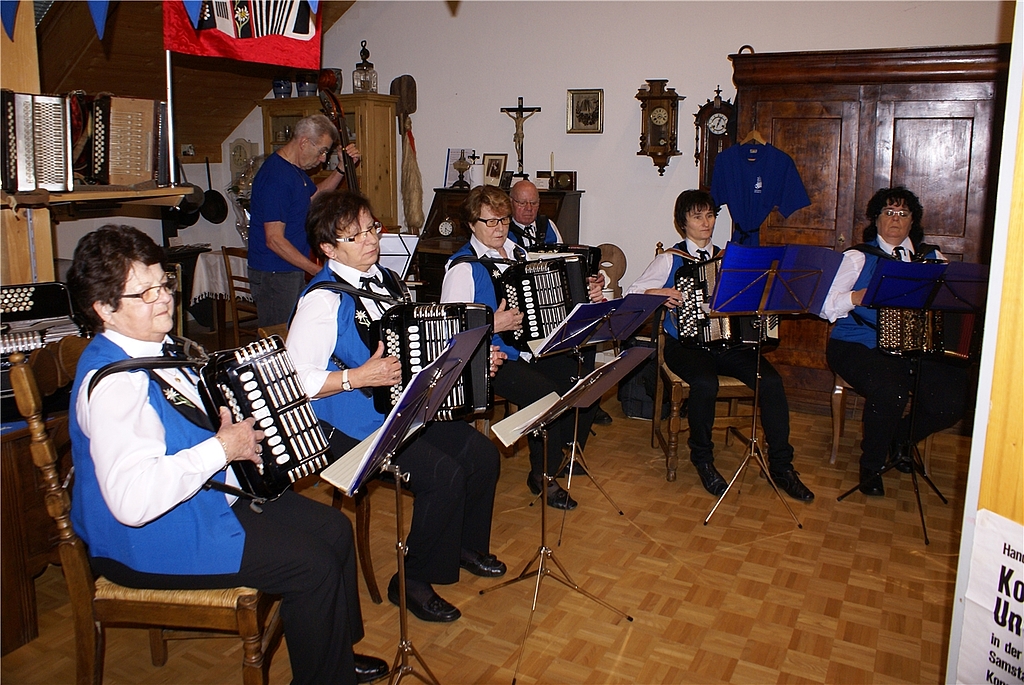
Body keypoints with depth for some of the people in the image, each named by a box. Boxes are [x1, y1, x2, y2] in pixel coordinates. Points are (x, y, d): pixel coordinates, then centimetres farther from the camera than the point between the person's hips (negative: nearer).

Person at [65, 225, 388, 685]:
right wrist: (222, 449, -29)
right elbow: (132, 499, -38)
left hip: (207, 497, 10)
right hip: (148, 540, -10)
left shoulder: (156, 349, 6)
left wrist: (240, 430, 9)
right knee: (313, 564, -17)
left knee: (333, 527, 9)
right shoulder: (112, 381, -26)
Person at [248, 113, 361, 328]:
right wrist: (318, 271, -25)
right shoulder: (277, 177, -22)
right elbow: (274, 240, -25)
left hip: (292, 270, 10)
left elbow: (316, 194, 28)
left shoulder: (294, 169, 9)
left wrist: (342, 169, 12)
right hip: (274, 275, -10)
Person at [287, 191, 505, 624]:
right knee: (445, 474, -23)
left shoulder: (386, 279, 10)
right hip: (357, 425, -8)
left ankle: (467, 544, 22)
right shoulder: (324, 299, -16)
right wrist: (359, 377, -28)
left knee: (482, 455, -4)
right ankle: (413, 581, -2)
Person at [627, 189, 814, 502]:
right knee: (705, 382, -34)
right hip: (686, 344, -4)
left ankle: (781, 465, -8)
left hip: (729, 343, 4)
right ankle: (702, 459, -9)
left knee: (771, 380, -20)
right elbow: (633, 293, 0)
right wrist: (658, 294, -18)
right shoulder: (670, 259, 4)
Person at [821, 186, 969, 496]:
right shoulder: (857, 258, 5)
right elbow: (824, 305, -3)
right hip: (860, 347, -4)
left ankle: (900, 438, 15)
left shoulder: (932, 257, 17)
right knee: (889, 392, -32)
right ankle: (871, 465, -4)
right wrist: (859, 297, -18)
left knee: (952, 401, -18)